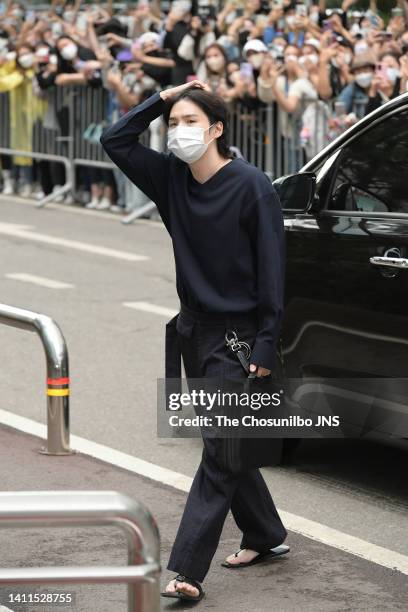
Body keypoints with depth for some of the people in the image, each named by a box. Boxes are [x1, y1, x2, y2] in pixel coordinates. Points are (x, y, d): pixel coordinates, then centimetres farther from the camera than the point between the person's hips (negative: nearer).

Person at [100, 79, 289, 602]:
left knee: (219, 451, -8)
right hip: (194, 330, 7)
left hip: (237, 337, -7)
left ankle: (187, 570, -12)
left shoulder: (250, 186, -15)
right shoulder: (172, 177, 3)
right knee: (225, 447, 16)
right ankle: (267, 537, 33)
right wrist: (163, 98, -3)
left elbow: (271, 267, -14)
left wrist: (266, 346, -17)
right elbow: (115, 141, 7)